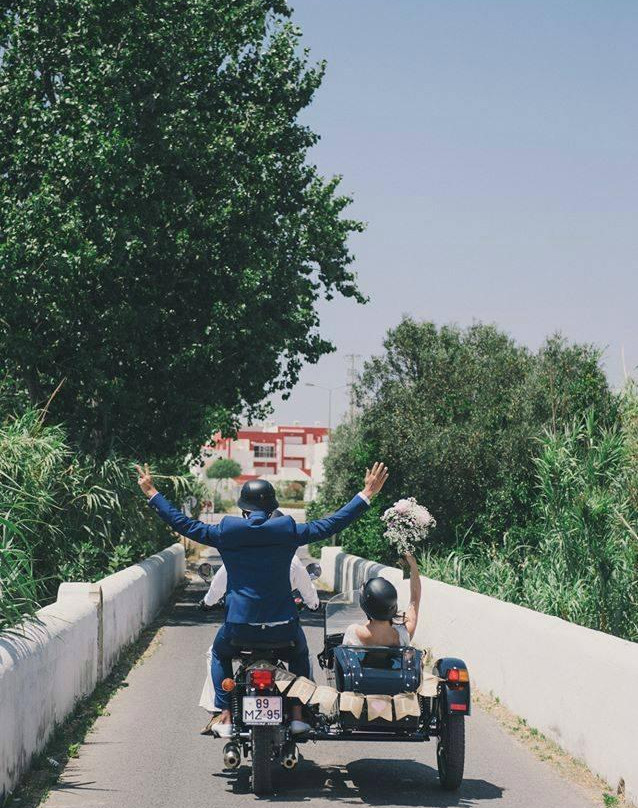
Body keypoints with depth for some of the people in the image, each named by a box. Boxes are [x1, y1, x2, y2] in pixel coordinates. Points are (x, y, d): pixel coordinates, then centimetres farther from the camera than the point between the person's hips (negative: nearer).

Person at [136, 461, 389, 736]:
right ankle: (298, 713, 22)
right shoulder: (288, 530, -3)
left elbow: (183, 524, 6)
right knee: (299, 655, 33)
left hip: (239, 625, 0)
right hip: (283, 625, 0)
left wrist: (152, 494, 18)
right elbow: (332, 524, 4)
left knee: (219, 654, 32)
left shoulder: (225, 532, -3)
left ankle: (225, 717, 20)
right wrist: (366, 495, 13)